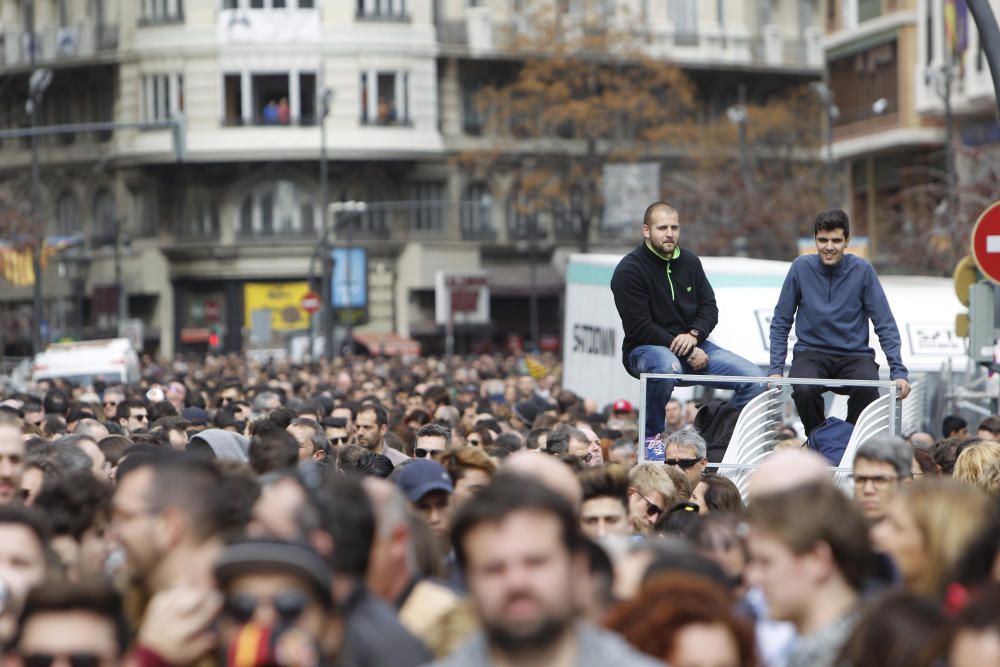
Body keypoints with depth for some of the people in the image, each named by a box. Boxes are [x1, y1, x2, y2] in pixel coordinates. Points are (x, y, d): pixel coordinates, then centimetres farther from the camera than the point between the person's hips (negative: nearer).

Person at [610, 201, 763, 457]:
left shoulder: (690, 261, 9)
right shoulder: (629, 270, -10)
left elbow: (709, 308, 10)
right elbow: (640, 327, -16)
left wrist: (693, 335, -13)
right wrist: (687, 354, -19)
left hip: (692, 345, 6)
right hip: (645, 349, -6)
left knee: (753, 378, -11)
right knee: (667, 365, -43)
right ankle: (652, 436, -20)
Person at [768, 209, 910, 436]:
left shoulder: (862, 270, -4)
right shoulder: (801, 268, -2)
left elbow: (885, 325, -1)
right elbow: (781, 323, 4)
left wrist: (898, 372, -11)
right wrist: (776, 369, -7)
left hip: (855, 355, 0)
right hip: (811, 352, 0)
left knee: (867, 390, -33)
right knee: (804, 390, -33)